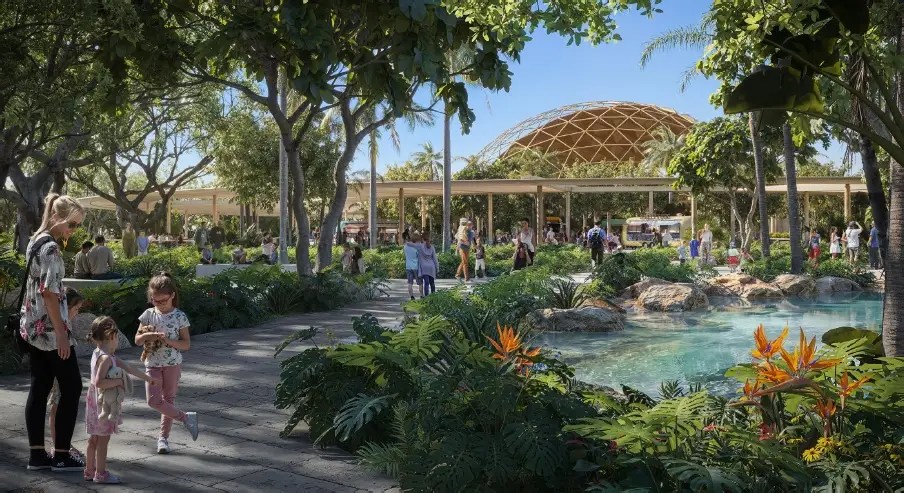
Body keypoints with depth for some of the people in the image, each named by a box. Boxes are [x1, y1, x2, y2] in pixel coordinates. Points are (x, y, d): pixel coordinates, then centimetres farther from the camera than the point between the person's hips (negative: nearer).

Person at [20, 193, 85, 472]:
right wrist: (61, 333, -21)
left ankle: (37, 455, 14)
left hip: (32, 326, 9)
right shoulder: (51, 248, -18)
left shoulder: (35, 242, 12)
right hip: (49, 329, -9)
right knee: (71, 388, 0)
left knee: (39, 388, 10)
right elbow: (49, 293, -21)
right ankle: (61, 455, 6)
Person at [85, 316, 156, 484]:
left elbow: (126, 367, 15)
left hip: (95, 401, 9)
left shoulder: (98, 353, 9)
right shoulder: (106, 358, -21)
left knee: (94, 438, 17)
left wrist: (147, 378, 20)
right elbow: (99, 382, -34)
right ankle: (100, 474, 10)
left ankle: (89, 470, 28)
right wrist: (118, 381, -21)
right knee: (103, 439, 1)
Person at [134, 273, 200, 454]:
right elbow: (137, 340, 3)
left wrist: (168, 341, -22)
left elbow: (186, 344, -7)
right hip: (152, 364, 2)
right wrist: (147, 335, -18)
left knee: (169, 399, 7)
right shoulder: (149, 314, -1)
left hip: (173, 364, -2)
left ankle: (163, 437, 21)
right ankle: (185, 417, 6)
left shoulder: (180, 316, -8)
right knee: (154, 401, -10)